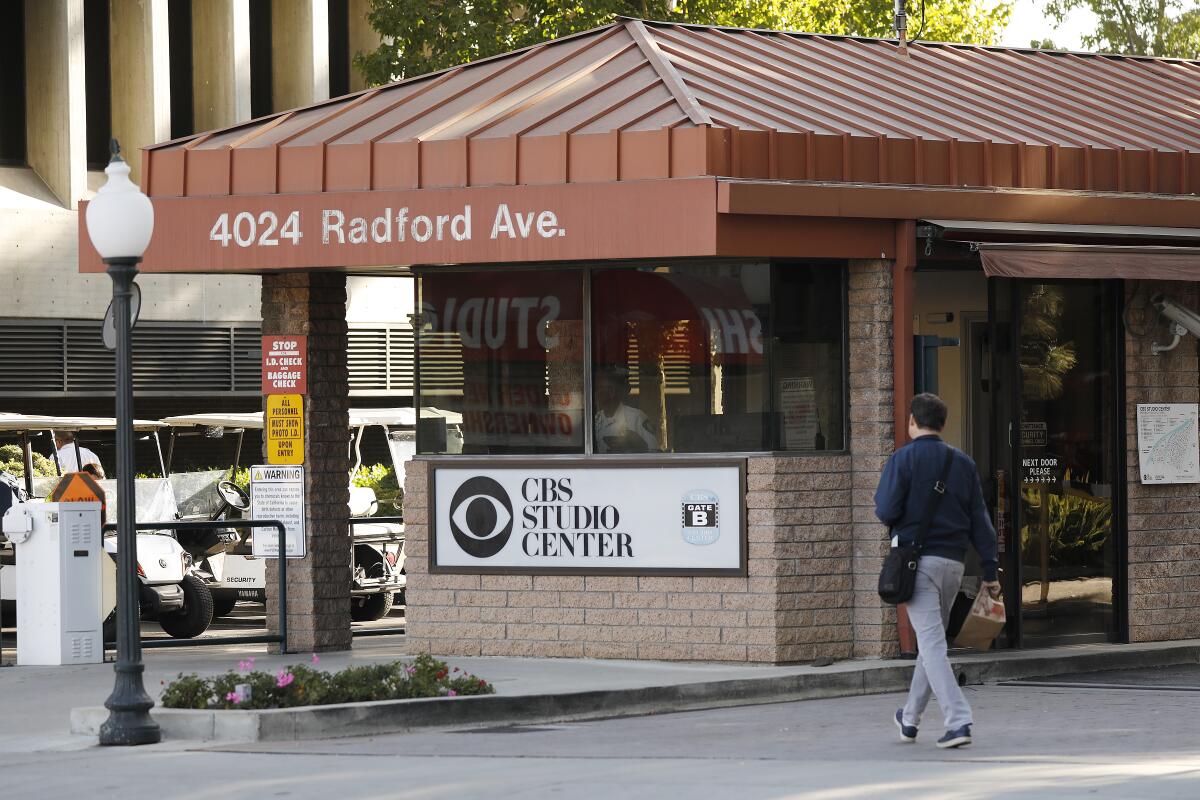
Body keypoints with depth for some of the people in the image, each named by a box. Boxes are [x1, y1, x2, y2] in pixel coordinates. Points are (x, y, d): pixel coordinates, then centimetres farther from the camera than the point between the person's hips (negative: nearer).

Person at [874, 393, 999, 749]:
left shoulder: (902, 460, -6)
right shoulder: (962, 463, 9)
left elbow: (886, 511, -13)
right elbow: (980, 520, 7)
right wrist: (990, 570, 8)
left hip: (917, 560, -5)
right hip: (953, 560, 5)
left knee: (932, 643, -8)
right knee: (931, 640, 18)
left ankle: (959, 720, -21)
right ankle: (911, 718, 30)